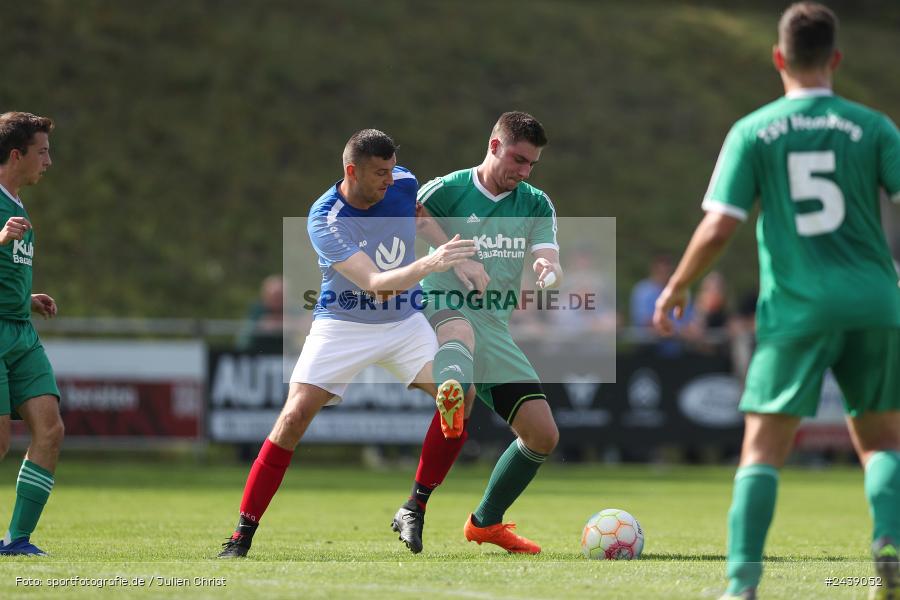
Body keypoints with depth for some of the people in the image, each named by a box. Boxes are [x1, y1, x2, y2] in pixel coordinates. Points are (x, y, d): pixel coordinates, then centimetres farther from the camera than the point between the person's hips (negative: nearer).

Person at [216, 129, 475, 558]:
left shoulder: (403, 184, -11)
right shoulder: (324, 221, -26)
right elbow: (374, 282, -34)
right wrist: (430, 263, -48)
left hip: (404, 321, 4)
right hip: (342, 325, -4)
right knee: (295, 416, -17)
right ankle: (243, 534, -9)